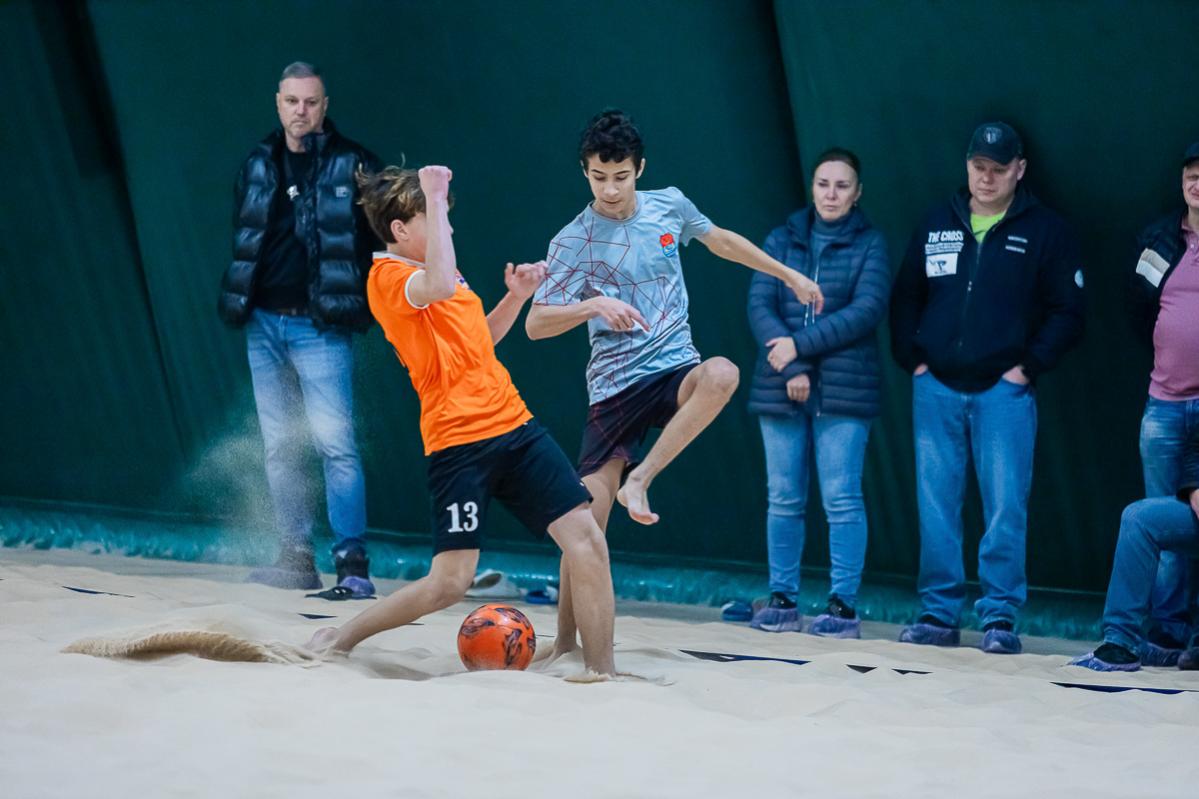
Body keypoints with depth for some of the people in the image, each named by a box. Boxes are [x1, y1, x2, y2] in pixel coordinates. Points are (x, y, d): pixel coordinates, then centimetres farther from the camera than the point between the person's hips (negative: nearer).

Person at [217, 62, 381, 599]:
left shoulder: (353, 165, -3)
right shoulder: (258, 165, 11)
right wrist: (236, 300, 11)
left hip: (319, 326, -5)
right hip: (263, 323, 5)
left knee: (335, 444, -13)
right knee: (280, 447, 10)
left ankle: (353, 565, -15)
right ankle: (296, 560, 17)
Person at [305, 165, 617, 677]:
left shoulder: (435, 272, 20)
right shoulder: (389, 275, -8)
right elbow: (440, 287, -31)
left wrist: (516, 297, 17)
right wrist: (436, 198, -26)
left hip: (513, 427, 8)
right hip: (458, 443, -8)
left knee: (586, 538, -5)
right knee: (450, 581, -11)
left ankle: (601, 672, 0)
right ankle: (341, 640, 9)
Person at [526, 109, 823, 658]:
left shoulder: (670, 206, 4)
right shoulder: (573, 242, -6)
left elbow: (721, 241, 24)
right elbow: (536, 324, -10)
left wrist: (789, 275, 31)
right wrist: (594, 305, -26)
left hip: (675, 368, 2)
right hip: (615, 383, -2)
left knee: (721, 374, -35)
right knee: (587, 517, -11)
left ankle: (640, 479, -22)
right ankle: (564, 643, 3)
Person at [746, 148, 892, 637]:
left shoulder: (869, 245, 3)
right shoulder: (781, 241, 10)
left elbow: (867, 311, -9)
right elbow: (760, 306, 1)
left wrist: (800, 345, -13)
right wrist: (792, 369, -12)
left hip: (843, 391, -3)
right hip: (781, 390, 3)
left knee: (841, 498, -6)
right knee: (784, 499, 5)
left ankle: (843, 606, -3)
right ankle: (782, 599, 12)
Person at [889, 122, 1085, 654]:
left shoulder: (1044, 231, 1)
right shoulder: (936, 225, 11)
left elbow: (1067, 312, -1)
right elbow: (905, 300, 16)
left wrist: (1028, 367, -8)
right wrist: (912, 360, 4)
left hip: (1004, 391, -3)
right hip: (936, 389, 3)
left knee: (1005, 507, -5)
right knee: (935, 507, 4)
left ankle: (1000, 618, 0)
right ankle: (938, 614, 10)